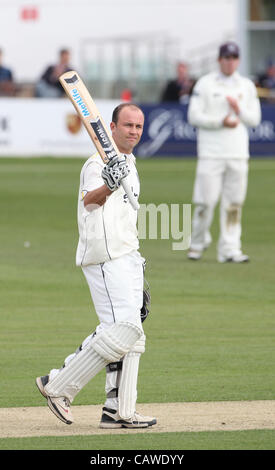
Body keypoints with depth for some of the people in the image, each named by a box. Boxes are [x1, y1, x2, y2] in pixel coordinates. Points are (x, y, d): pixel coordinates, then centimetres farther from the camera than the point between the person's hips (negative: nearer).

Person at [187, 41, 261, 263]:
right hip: (211, 152, -3)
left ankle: (230, 248, 2)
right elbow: (194, 116, -4)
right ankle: (198, 242, 12)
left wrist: (240, 110, -9)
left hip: (238, 153, 3)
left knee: (234, 202, 0)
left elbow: (255, 119, 11)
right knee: (206, 201, -6)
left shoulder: (247, 86, 13)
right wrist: (221, 122, -15)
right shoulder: (205, 83, 2)